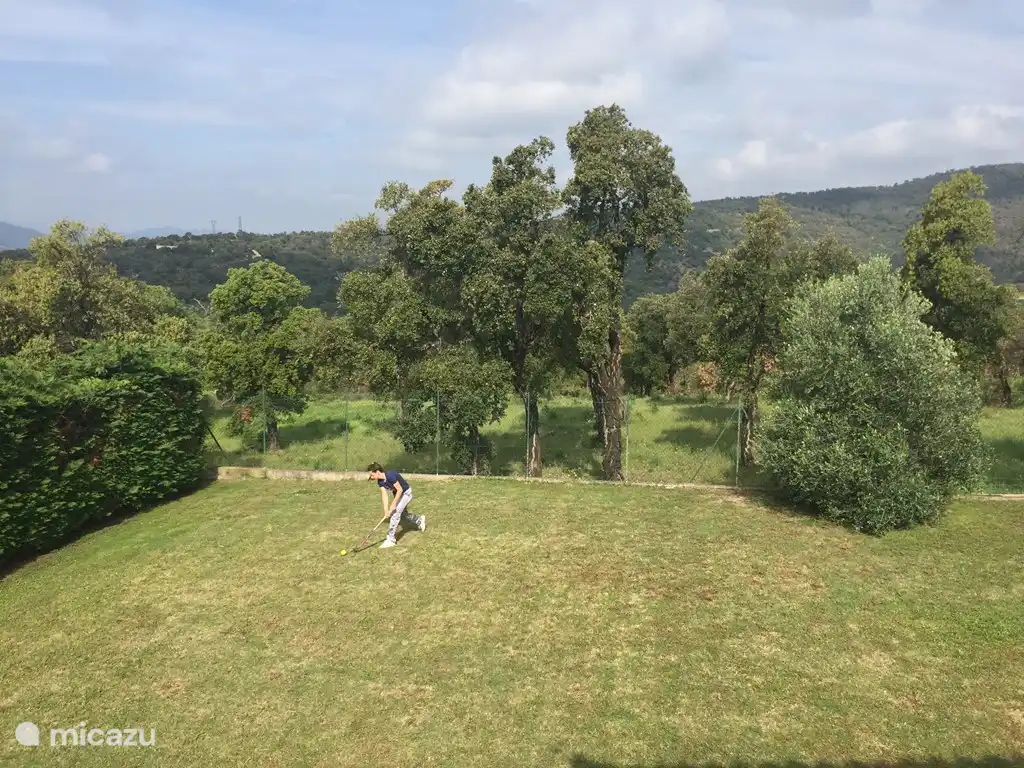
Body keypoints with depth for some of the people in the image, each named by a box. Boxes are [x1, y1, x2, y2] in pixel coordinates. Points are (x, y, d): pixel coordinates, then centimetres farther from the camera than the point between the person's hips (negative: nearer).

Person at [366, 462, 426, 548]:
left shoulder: (390, 475, -34)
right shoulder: (380, 481, -10)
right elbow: (384, 495, -13)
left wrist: (393, 504, -29)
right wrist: (386, 510, -23)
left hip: (406, 493, -9)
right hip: (398, 494, 9)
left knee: (395, 513, -16)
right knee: (403, 515, 20)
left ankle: (391, 540, -10)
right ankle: (420, 520, 47)